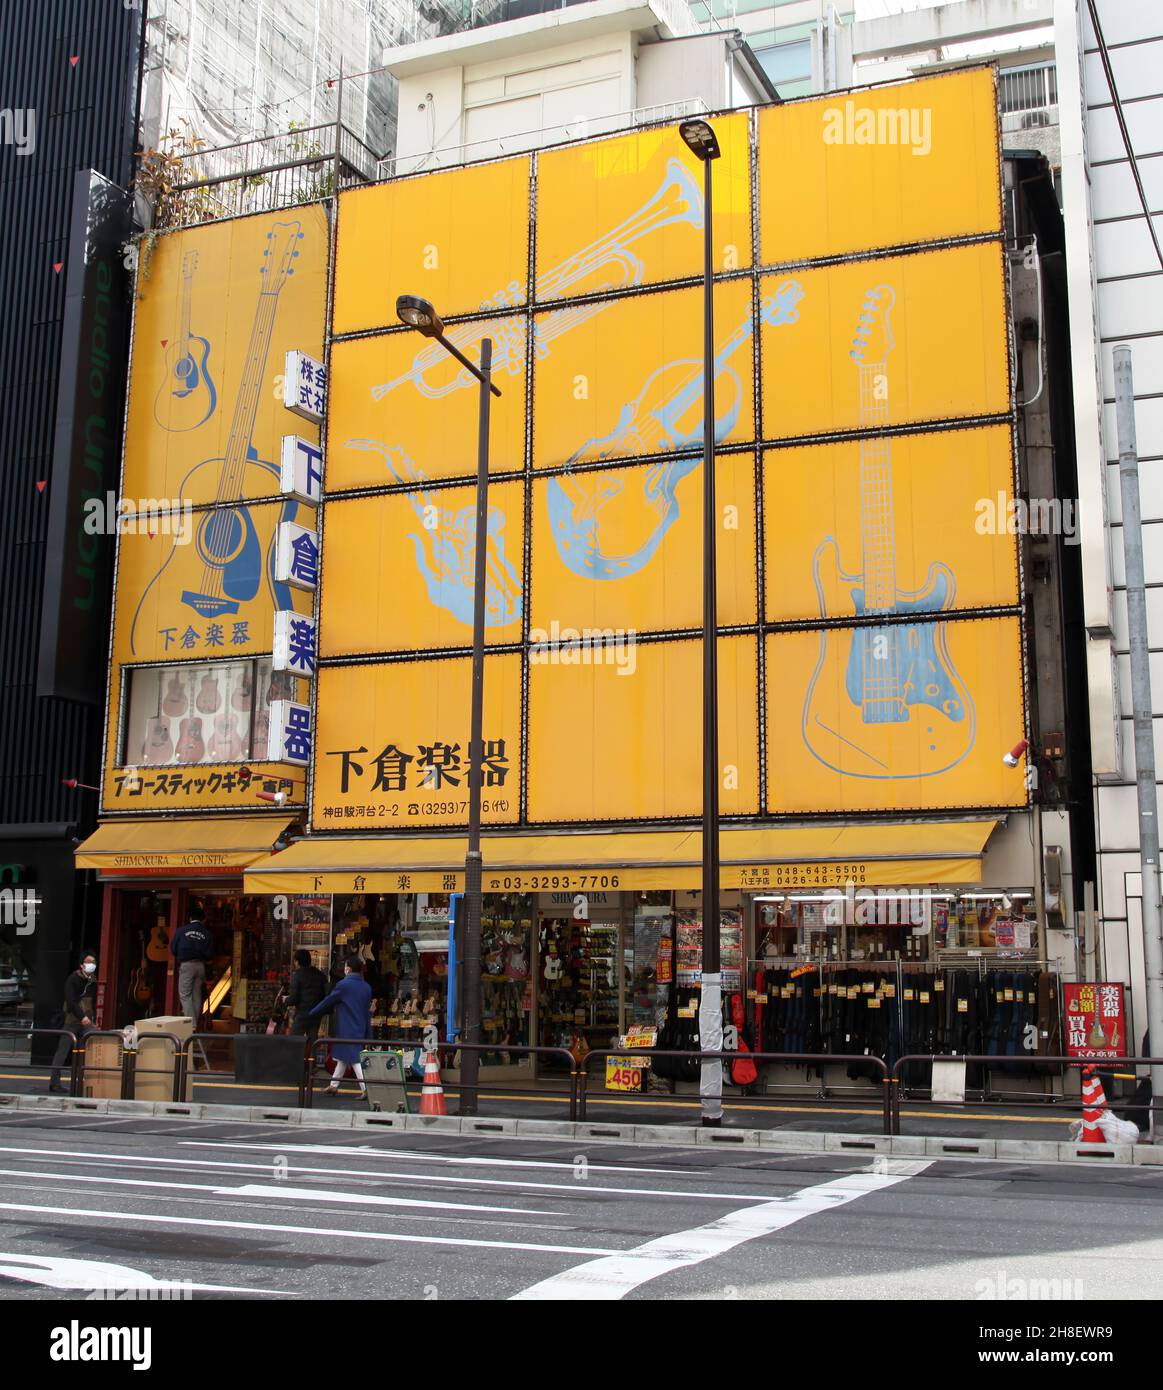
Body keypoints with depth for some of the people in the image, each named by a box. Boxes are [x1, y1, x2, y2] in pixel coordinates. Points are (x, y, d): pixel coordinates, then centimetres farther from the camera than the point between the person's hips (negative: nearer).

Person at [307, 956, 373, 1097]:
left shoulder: (343, 985, -12)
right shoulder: (366, 987, 8)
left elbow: (328, 1002, -4)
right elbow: (368, 1011, 11)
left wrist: (311, 1013, 10)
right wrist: (368, 1035, 15)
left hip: (346, 1030, -7)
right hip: (360, 1029, 7)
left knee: (354, 1059, -7)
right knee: (342, 1058, 18)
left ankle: (366, 1089, -13)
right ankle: (333, 1086, 25)